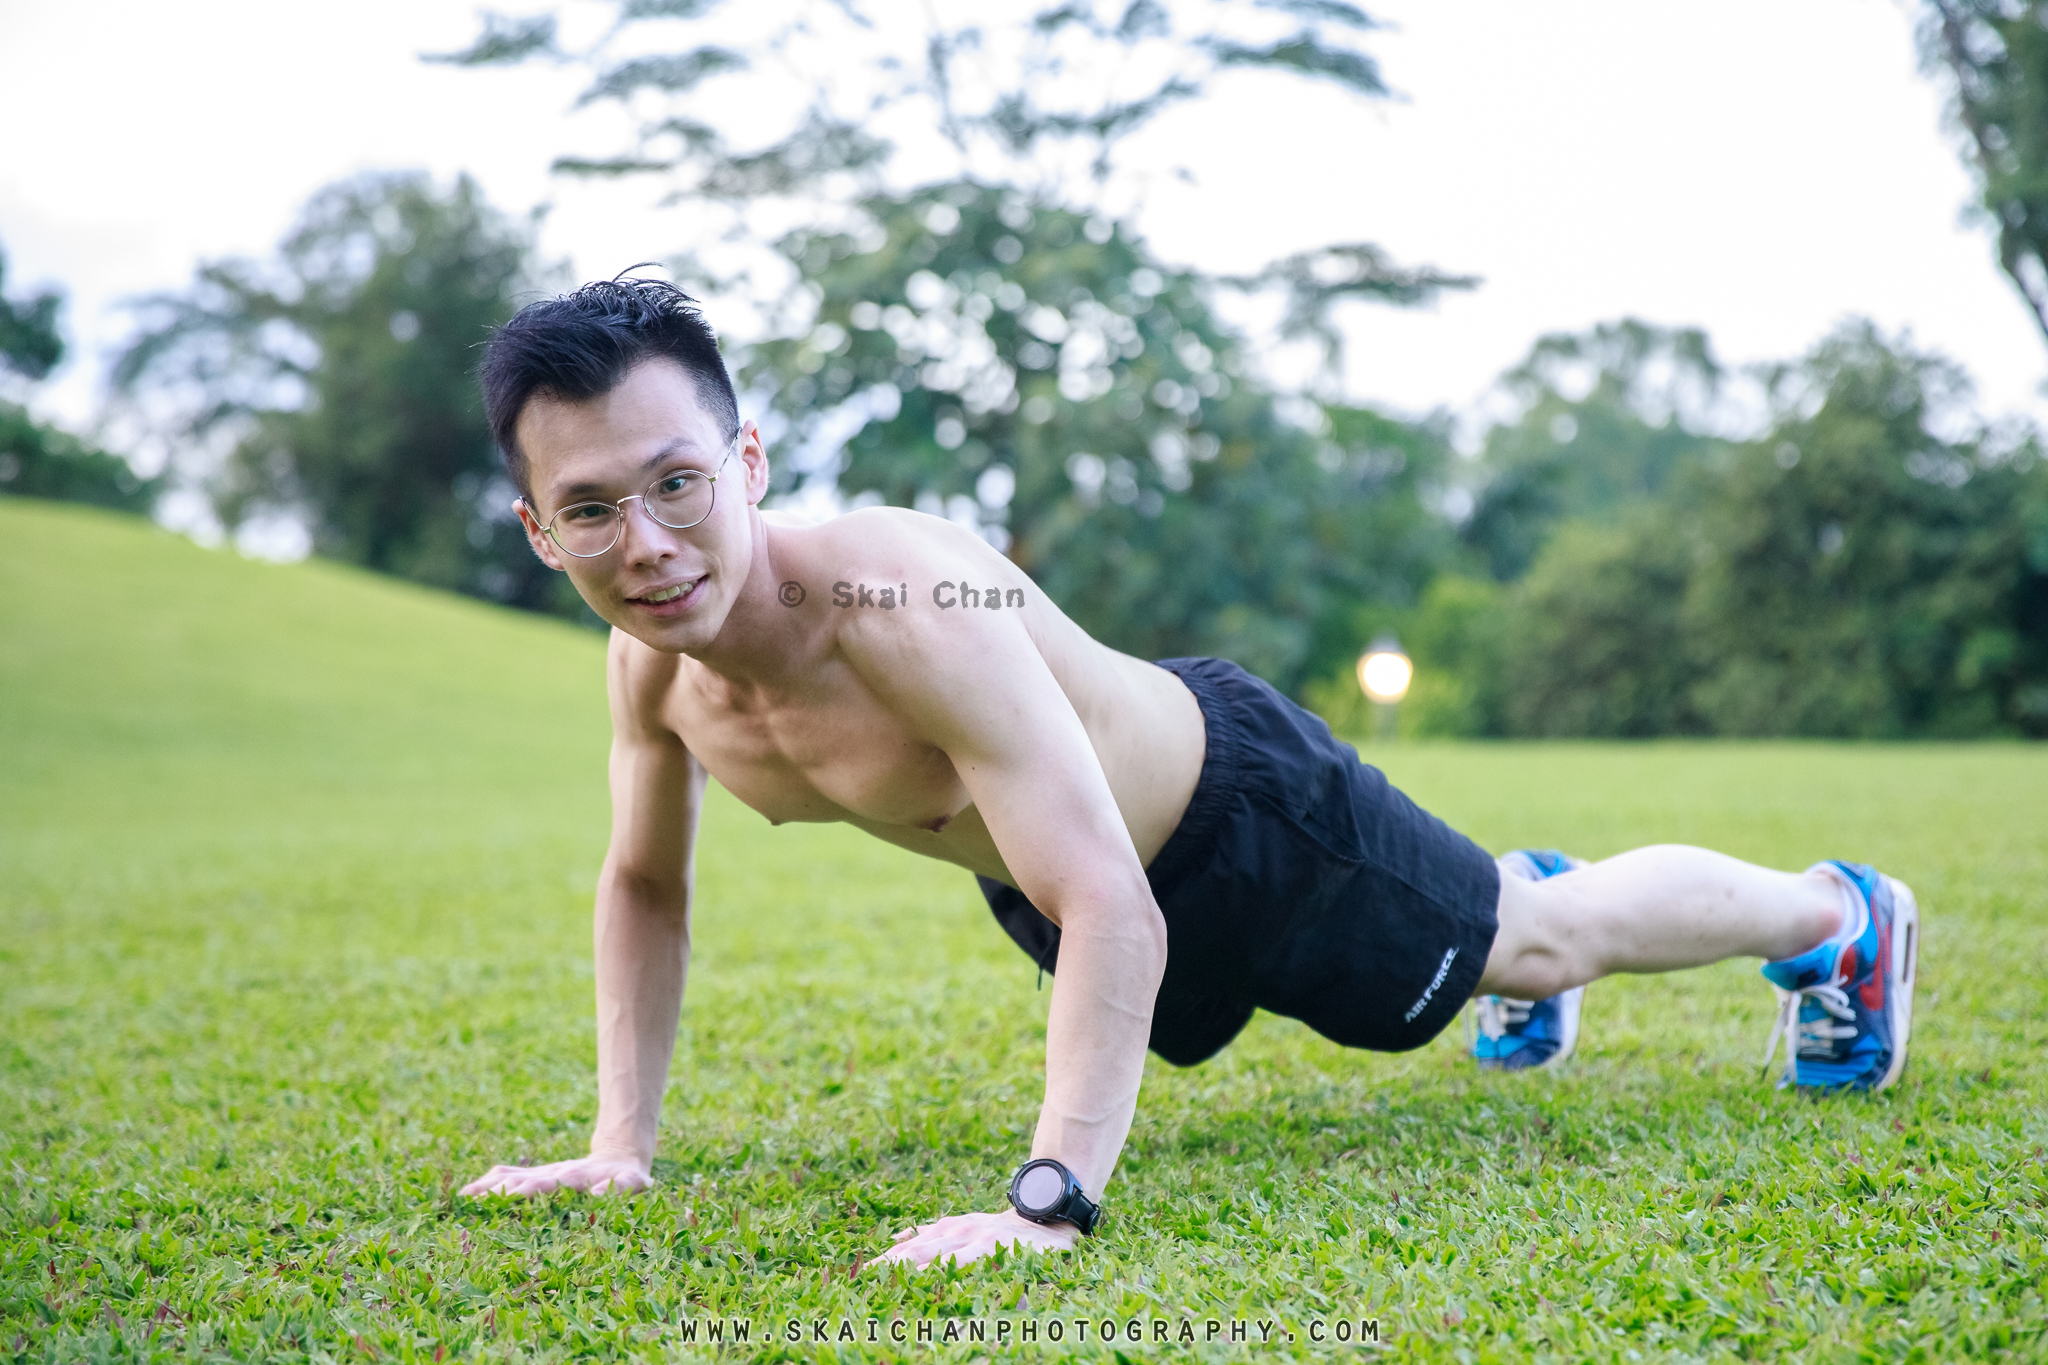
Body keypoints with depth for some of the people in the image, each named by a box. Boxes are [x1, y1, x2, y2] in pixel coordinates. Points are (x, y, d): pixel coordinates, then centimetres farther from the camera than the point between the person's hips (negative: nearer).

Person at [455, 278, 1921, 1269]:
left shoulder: (903, 603, -44)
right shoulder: (654, 658, -20)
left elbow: (1110, 909, -48)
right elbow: (646, 887, -1)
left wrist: (1050, 1197, -55)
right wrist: (621, 1143, -6)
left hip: (1239, 801, -7)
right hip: (1055, 856, 7)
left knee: (1550, 942, 15)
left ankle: (1844, 916, 44)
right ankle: (1527, 881, 70)